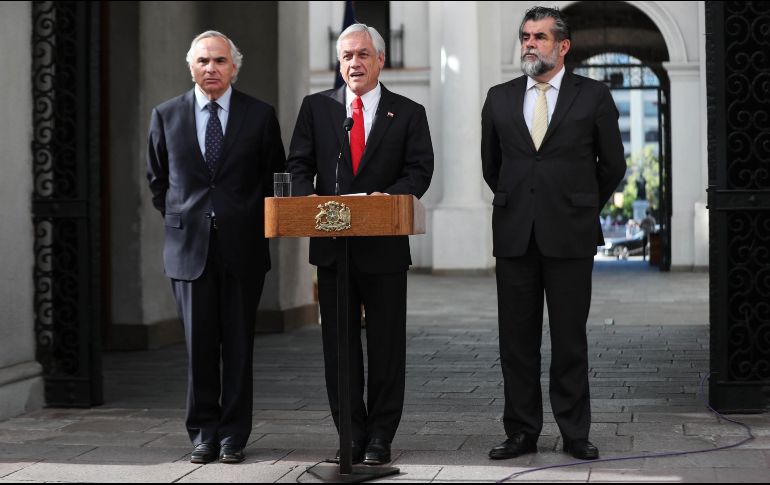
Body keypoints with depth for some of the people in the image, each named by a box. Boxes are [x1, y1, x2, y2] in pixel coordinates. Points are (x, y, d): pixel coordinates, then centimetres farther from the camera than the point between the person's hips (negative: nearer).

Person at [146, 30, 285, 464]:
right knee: (199, 345, 3)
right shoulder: (166, 116, 6)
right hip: (189, 248, 1)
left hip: (242, 248, -1)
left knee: (239, 345, 4)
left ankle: (234, 435, 12)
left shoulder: (260, 116, 2)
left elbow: (275, 176, 10)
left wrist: (255, 224, 6)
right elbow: (158, 179, 16)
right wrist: (179, 221, 11)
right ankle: (203, 433, 13)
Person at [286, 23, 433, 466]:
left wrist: (391, 195, -21)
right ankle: (351, 434, 15)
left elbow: (420, 169, -2)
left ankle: (381, 437, 12)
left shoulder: (408, 113, 5)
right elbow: (299, 164, 6)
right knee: (338, 343, 6)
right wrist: (310, 201, -14)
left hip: (385, 245, -1)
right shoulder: (316, 107, 9)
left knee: (387, 343, 3)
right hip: (332, 242, 2)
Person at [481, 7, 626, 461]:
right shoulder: (500, 99, 9)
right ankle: (522, 432, 14)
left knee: (570, 339, 2)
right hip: (515, 234, 3)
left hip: (569, 235, -3)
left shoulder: (594, 96, 1)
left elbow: (612, 164, 9)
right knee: (517, 338, 5)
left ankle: (575, 433, 10)